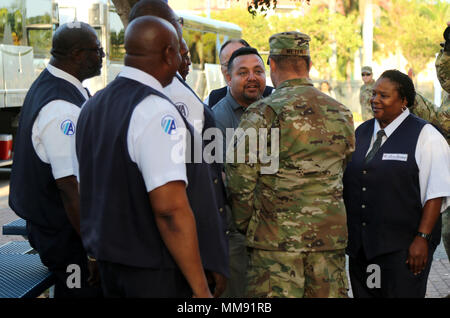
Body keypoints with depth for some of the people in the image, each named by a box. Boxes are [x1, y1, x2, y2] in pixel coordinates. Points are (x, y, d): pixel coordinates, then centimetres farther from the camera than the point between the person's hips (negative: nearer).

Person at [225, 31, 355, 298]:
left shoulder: (264, 113, -9)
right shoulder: (342, 114, 9)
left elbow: (240, 179, -9)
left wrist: (245, 225, 6)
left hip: (278, 237, -5)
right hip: (331, 235, 5)